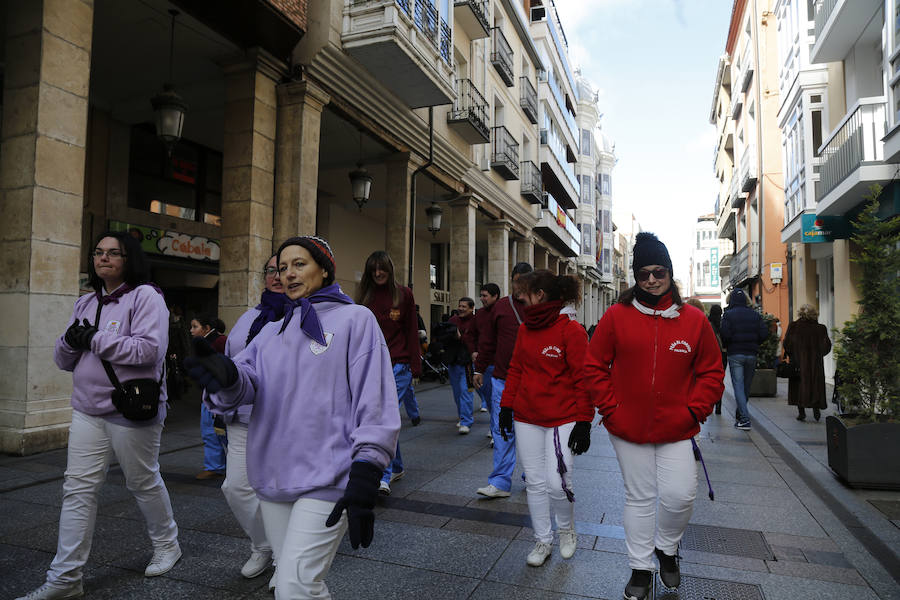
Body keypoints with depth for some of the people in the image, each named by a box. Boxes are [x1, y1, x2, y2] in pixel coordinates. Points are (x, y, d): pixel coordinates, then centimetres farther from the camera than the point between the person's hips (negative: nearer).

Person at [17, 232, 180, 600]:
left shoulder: (145, 296, -9)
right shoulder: (86, 303, 13)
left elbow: (150, 349, -23)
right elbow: (64, 360, 15)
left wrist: (96, 339, -19)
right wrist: (70, 342, -8)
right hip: (88, 410, 6)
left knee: (143, 483, 9)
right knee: (77, 489, 4)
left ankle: (166, 545, 32)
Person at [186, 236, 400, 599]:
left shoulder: (354, 319, -2)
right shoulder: (273, 330, 16)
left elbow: (375, 403, -9)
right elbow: (249, 381, 0)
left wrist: (364, 481, -15)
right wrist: (227, 377, -25)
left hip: (326, 479, -6)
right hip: (274, 477, 6)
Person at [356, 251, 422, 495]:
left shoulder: (404, 294, 2)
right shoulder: (364, 295, 10)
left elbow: (412, 333, 2)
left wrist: (415, 368, -1)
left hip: (398, 365, -3)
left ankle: (385, 476, -8)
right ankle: (397, 467, 25)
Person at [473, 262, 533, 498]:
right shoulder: (501, 306, 7)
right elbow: (487, 340, 13)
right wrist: (480, 369, 14)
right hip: (502, 379, 2)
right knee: (502, 431, 2)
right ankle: (500, 483, 8)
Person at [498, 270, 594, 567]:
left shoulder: (571, 330, -12)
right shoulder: (525, 328, 7)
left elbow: (583, 379, -11)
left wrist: (583, 422, -12)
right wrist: (506, 406, 9)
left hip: (562, 420, -5)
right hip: (527, 419, 5)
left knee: (557, 482, -6)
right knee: (535, 483, 10)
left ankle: (567, 530, 25)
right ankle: (542, 541, 27)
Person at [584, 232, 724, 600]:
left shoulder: (694, 320, 0)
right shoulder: (617, 316, -4)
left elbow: (711, 372, 6)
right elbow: (594, 367, -1)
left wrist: (694, 411, -4)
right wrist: (611, 409, -7)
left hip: (676, 431, 1)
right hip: (628, 430, -1)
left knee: (680, 495, -2)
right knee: (639, 497, 11)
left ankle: (667, 548, 31)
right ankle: (640, 567, 31)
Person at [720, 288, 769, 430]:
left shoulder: (728, 314, -6)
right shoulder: (755, 314, 6)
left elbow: (725, 334, -15)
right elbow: (764, 333, 0)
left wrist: (725, 346, 4)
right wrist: (754, 344, 15)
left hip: (735, 354, -4)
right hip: (751, 354, 4)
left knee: (738, 386, -3)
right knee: (746, 386, 14)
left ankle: (745, 419, -12)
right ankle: (739, 415, 26)